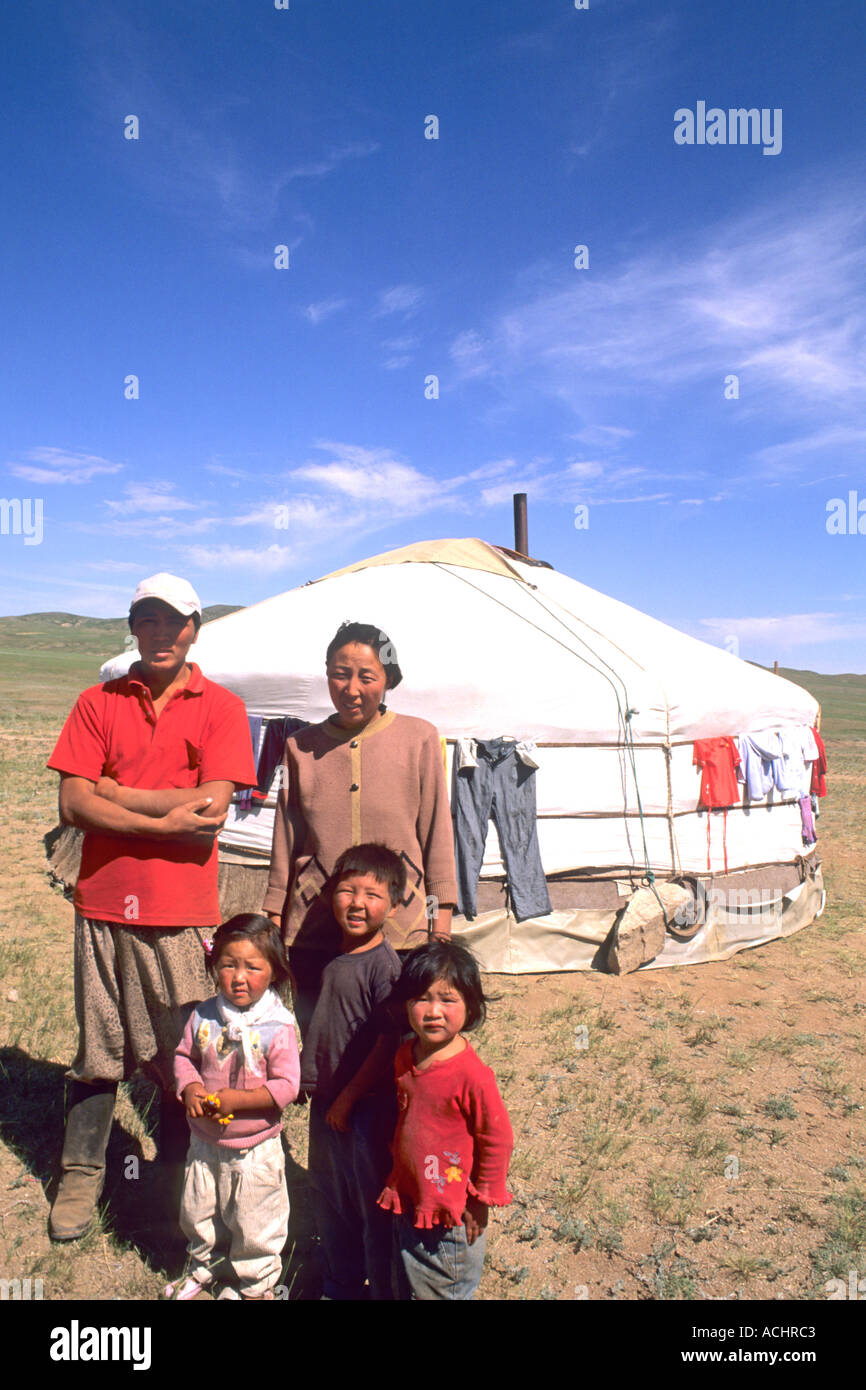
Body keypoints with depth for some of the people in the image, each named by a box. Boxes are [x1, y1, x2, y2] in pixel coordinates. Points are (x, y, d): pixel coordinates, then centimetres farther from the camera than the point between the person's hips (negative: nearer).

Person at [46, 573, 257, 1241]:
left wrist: (115, 793, -9)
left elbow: (212, 808, -11)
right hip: (103, 903, 2)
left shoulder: (221, 708, 0)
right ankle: (81, 1178, 29)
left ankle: (177, 1183, 29)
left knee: (180, 1053, 9)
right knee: (98, 1048, 11)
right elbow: (73, 804, -4)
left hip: (182, 911, -1)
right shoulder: (98, 703, 6)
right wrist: (164, 821, -14)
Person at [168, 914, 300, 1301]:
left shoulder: (278, 1027, -22)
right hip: (205, 1141, 5)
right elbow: (184, 1056, 3)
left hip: (255, 1148, -4)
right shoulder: (203, 1017, -9)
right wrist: (190, 1089, -17)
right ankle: (203, 1266, 53)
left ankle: (255, 1284, 39)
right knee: (198, 1212, 25)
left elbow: (286, 1085, -21)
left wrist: (236, 1099, -27)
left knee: (254, 1224, 13)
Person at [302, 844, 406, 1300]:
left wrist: (348, 1098, -16)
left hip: (366, 1106, -8)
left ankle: (383, 1288, 27)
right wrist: (308, 1080, 13)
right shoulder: (334, 959, 3)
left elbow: (390, 1042, -21)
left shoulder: (383, 964, -20)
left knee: (373, 1206, 7)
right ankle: (341, 1284, 43)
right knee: (328, 1199, 23)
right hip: (326, 1101, 8)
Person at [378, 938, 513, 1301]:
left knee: (449, 1291, 13)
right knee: (406, 1287, 23)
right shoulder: (405, 1058, -5)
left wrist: (480, 1202, -9)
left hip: (451, 1216, -6)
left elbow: (498, 1139, -17)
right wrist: (396, 1182, 14)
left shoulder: (471, 1074, -26)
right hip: (407, 1204, 7)